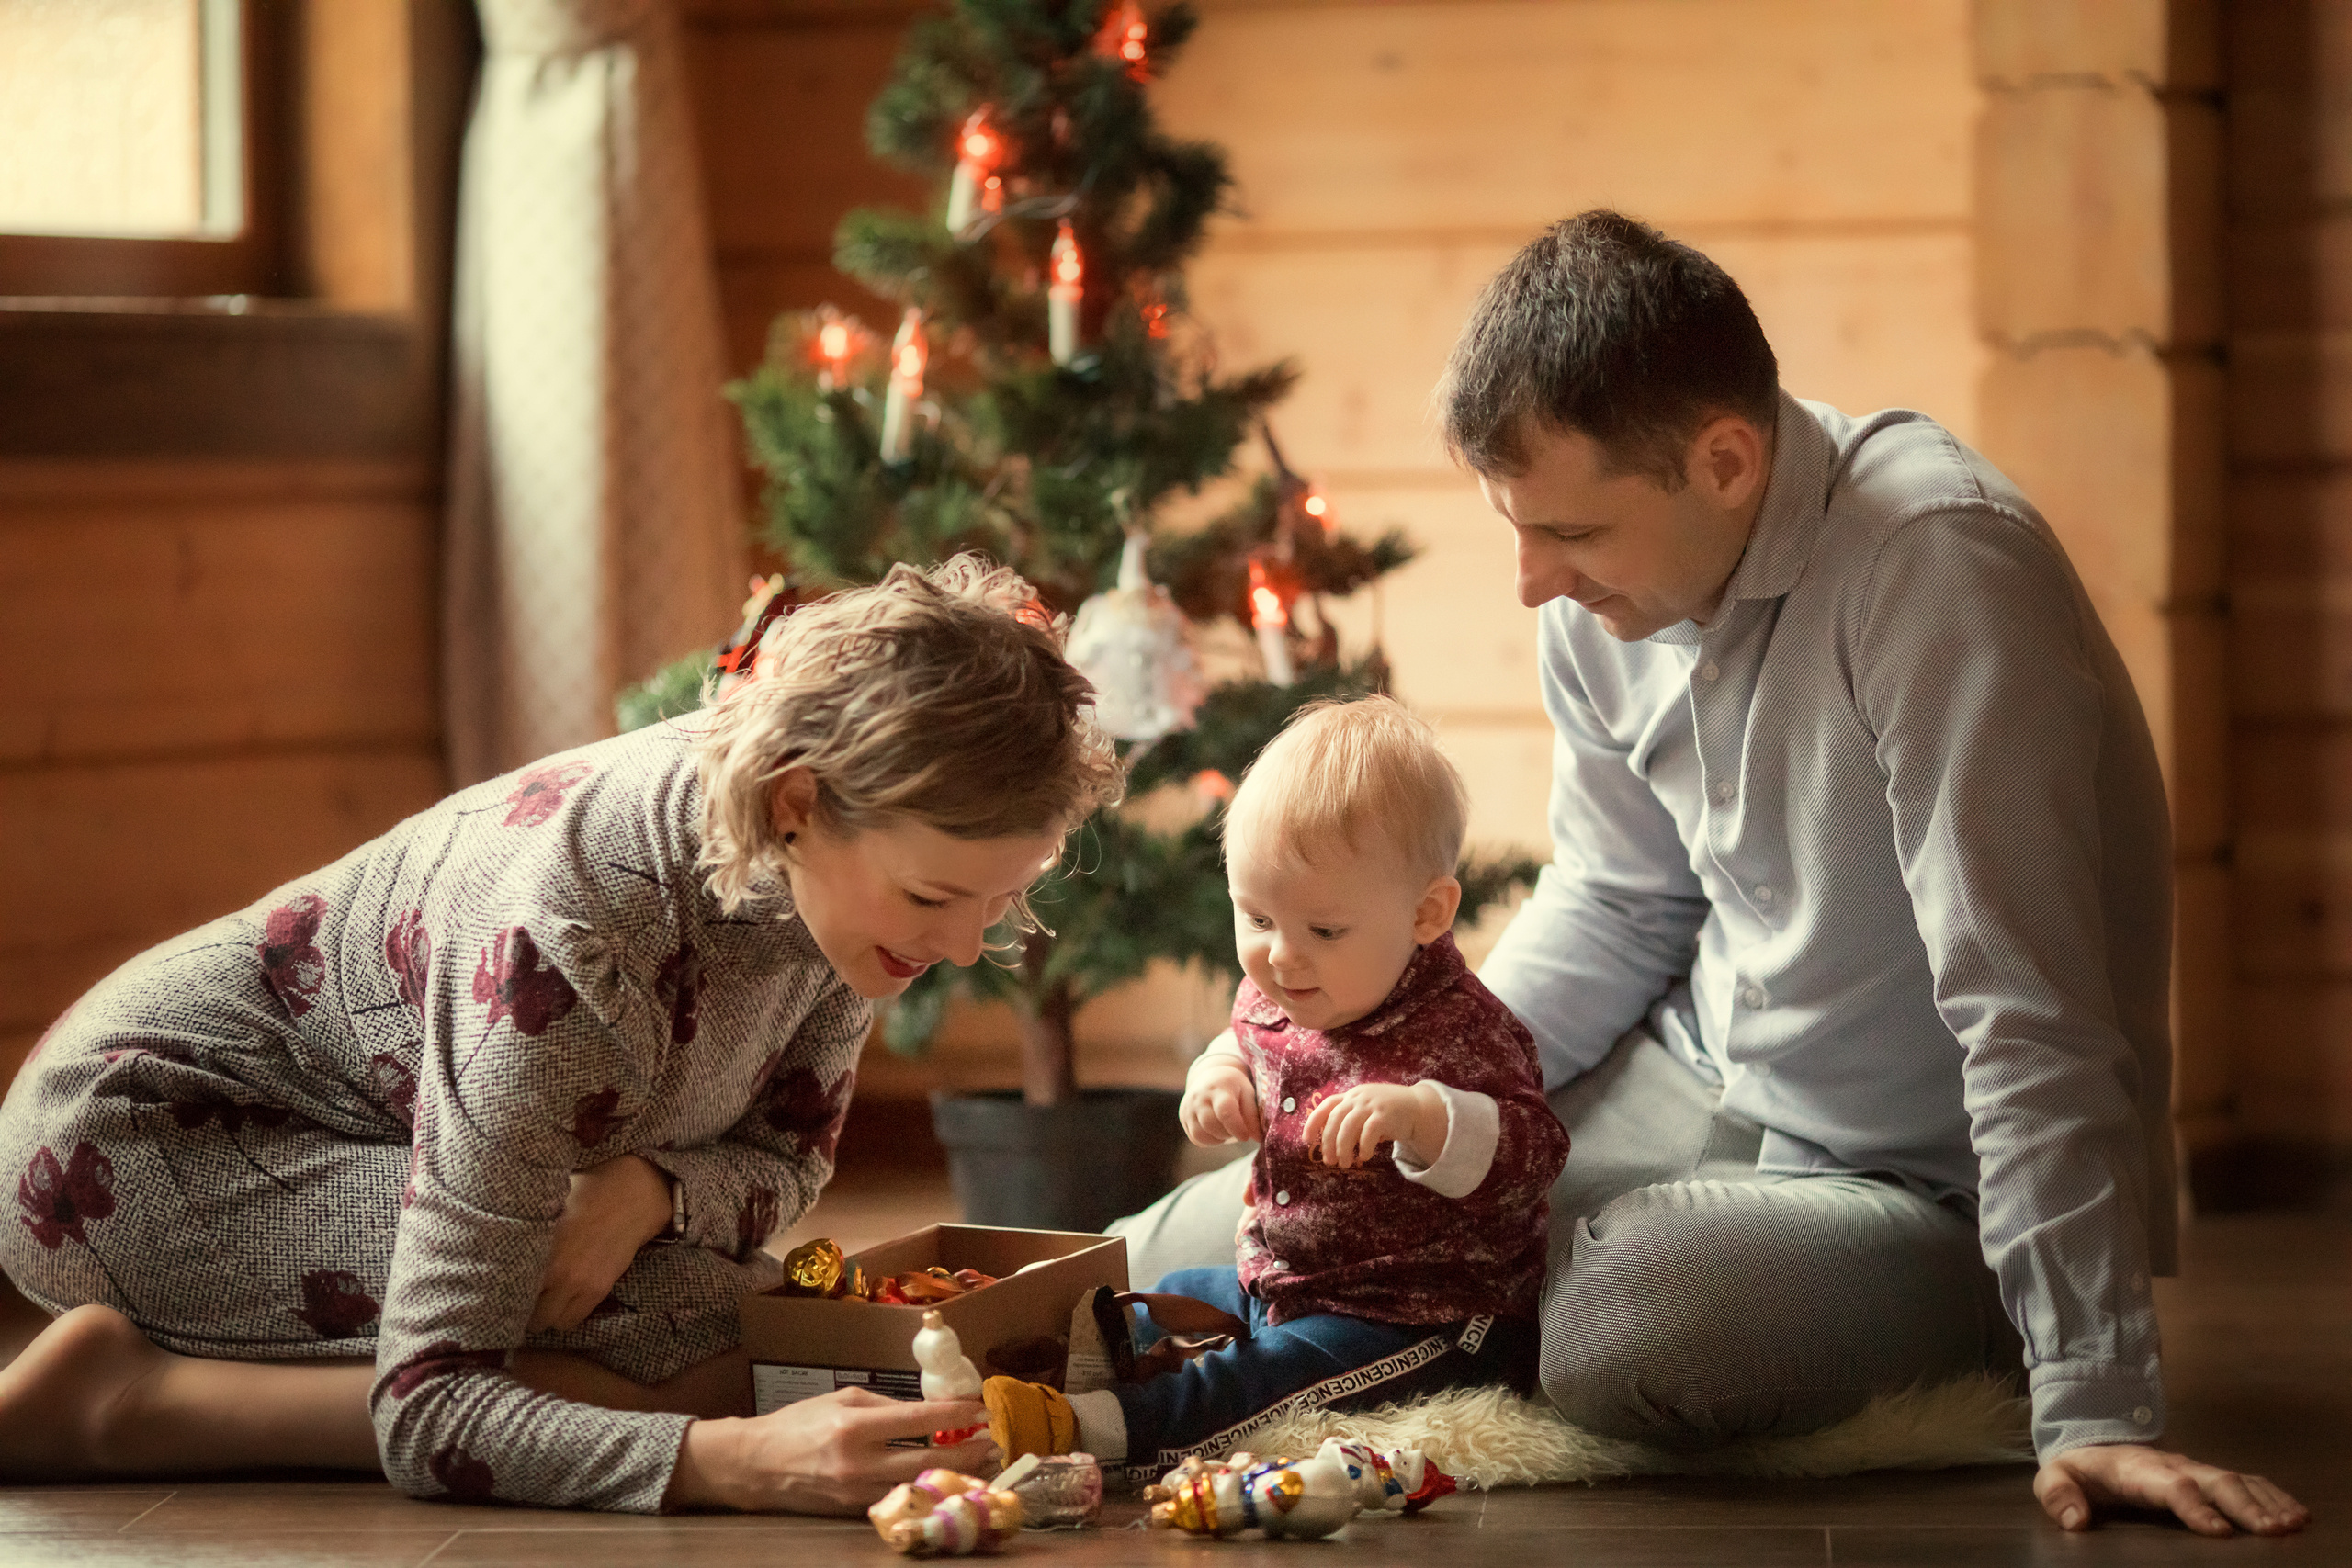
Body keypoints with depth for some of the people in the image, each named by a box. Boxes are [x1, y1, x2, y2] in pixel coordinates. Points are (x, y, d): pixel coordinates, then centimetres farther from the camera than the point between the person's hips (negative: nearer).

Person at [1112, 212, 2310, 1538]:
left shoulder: (1936, 568, -30)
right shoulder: (1611, 588, -5)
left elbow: (2027, 1017, -32)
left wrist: (2093, 1405, -34)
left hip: (1927, 1186, -6)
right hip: (1706, 1093, 6)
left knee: (1623, 1338, -33)